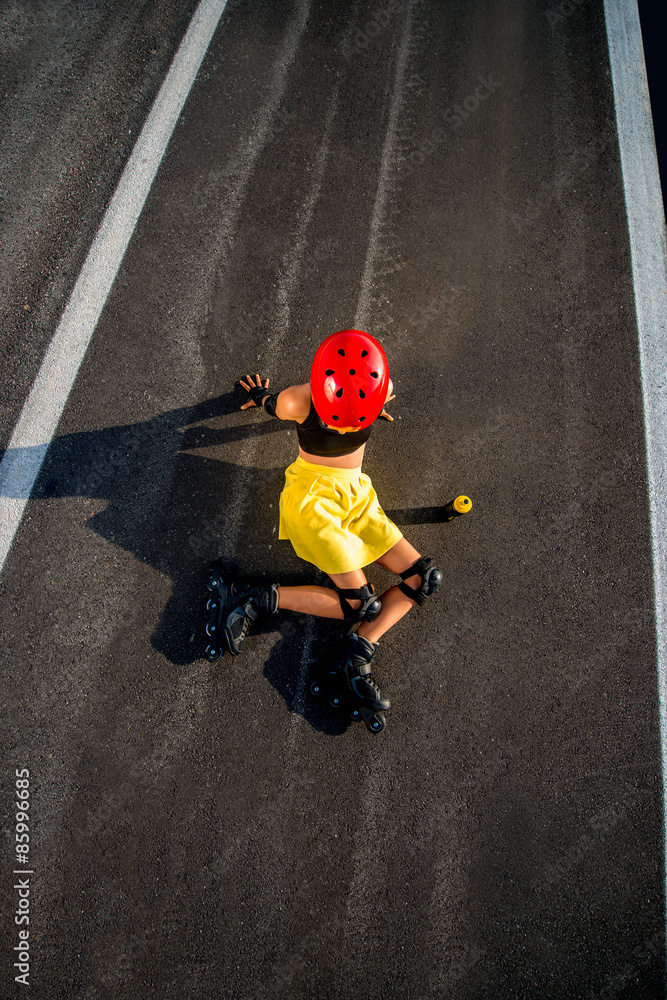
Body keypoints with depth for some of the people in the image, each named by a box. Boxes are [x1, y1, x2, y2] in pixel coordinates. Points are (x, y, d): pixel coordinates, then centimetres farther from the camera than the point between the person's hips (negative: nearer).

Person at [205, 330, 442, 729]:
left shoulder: (382, 391, -12)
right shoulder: (298, 402, -22)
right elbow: (274, 405, 3)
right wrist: (263, 395, 24)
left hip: (356, 496, 6)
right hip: (311, 497, -6)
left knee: (426, 578, -6)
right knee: (363, 604, -17)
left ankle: (356, 660, -9)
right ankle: (257, 598, -7)